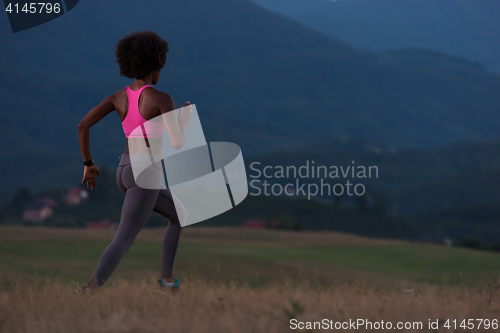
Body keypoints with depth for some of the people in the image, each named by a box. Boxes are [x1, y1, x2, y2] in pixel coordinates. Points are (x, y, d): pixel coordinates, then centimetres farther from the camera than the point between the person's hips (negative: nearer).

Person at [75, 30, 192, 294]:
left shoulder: (118, 97, 5)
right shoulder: (162, 99, -13)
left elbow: (82, 125, -2)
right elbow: (177, 144, -13)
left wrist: (88, 164, 10)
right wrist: (185, 120, 8)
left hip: (125, 172, 8)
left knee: (180, 216, 26)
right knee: (123, 241, -10)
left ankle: (167, 278, 27)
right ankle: (87, 295, -21)